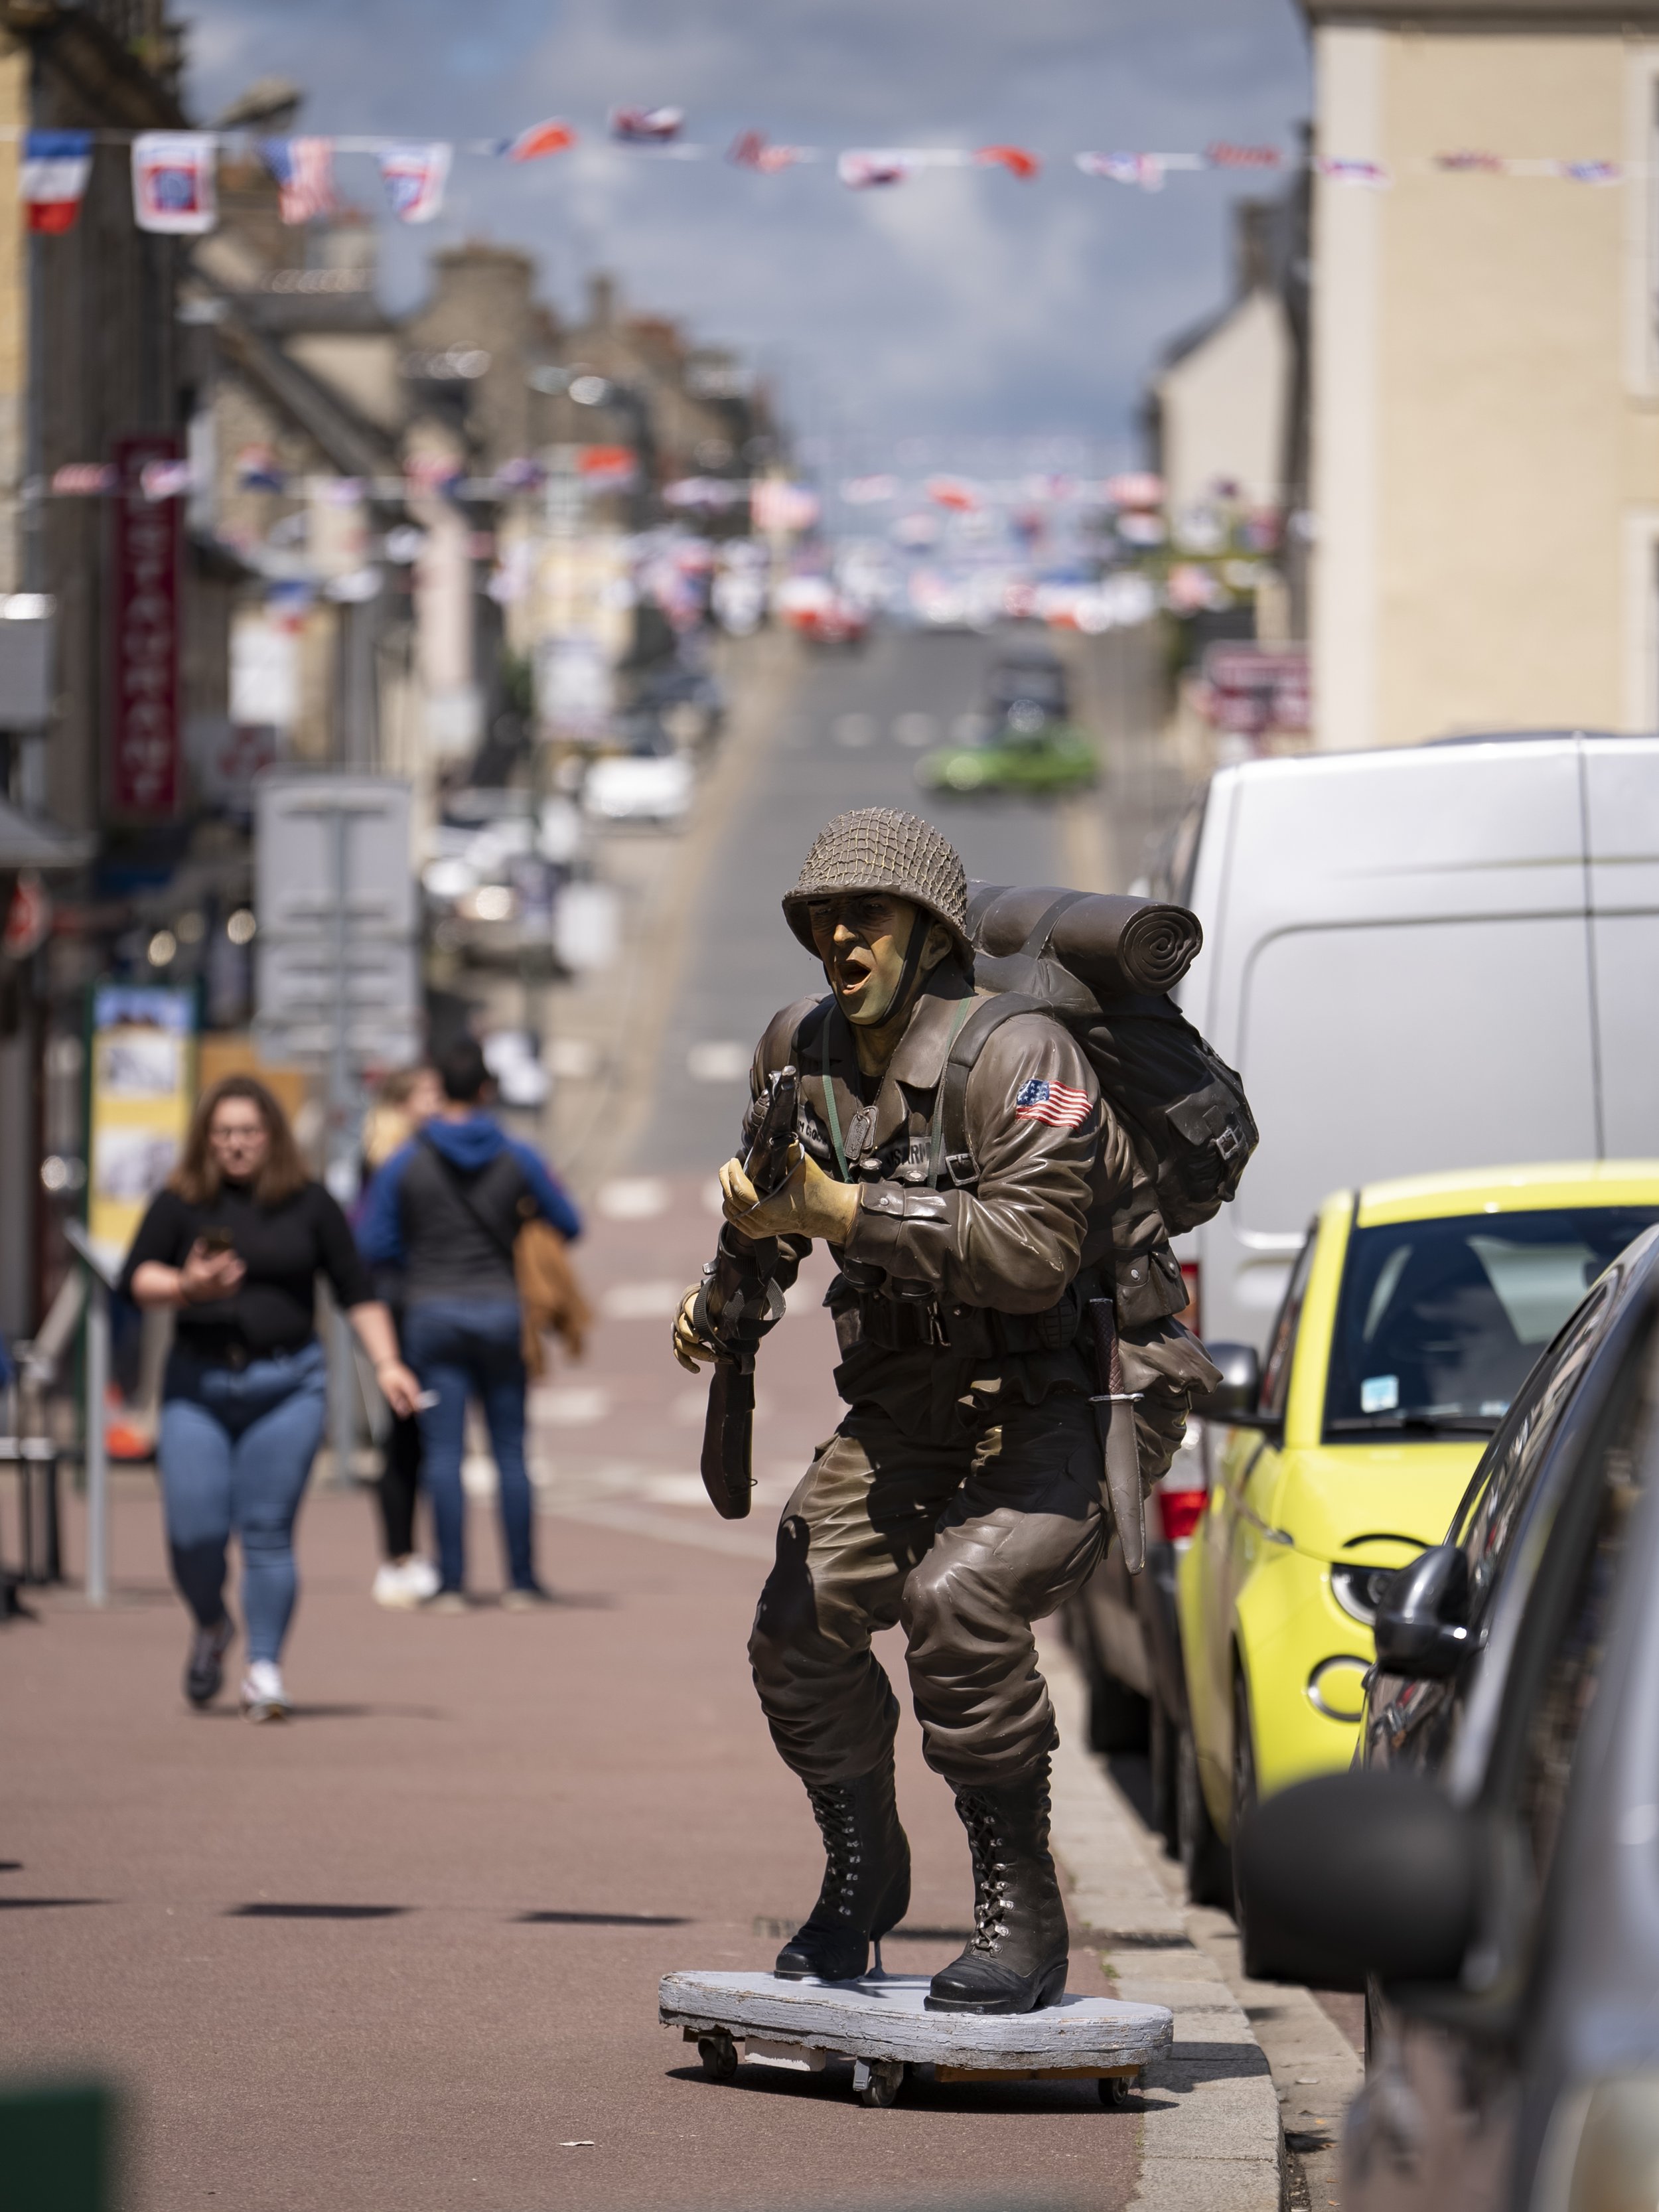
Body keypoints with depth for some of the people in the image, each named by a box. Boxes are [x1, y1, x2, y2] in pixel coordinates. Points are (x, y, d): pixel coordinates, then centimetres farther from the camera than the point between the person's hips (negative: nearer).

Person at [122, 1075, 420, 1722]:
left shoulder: (309, 1205, 5)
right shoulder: (179, 1203, 3)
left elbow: (357, 1292, 6)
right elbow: (136, 1278, -3)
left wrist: (387, 1364, -2)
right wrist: (187, 1287, -22)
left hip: (286, 1384, 0)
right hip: (198, 1383, 0)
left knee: (268, 1530, -5)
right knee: (194, 1533, -5)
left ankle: (264, 1669, 4)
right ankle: (211, 1628, 26)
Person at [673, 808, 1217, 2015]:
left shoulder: (1017, 1056, -21)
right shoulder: (803, 1053, 3)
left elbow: (1030, 1250, -33)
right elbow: (776, 1209, 22)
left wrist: (840, 1211, -35)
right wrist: (730, 1290, 1)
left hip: (1075, 1396, -7)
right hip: (915, 1401, 7)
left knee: (960, 1596, -30)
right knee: (803, 1616, -8)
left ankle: (1021, 1923, -20)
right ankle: (860, 1881, 18)